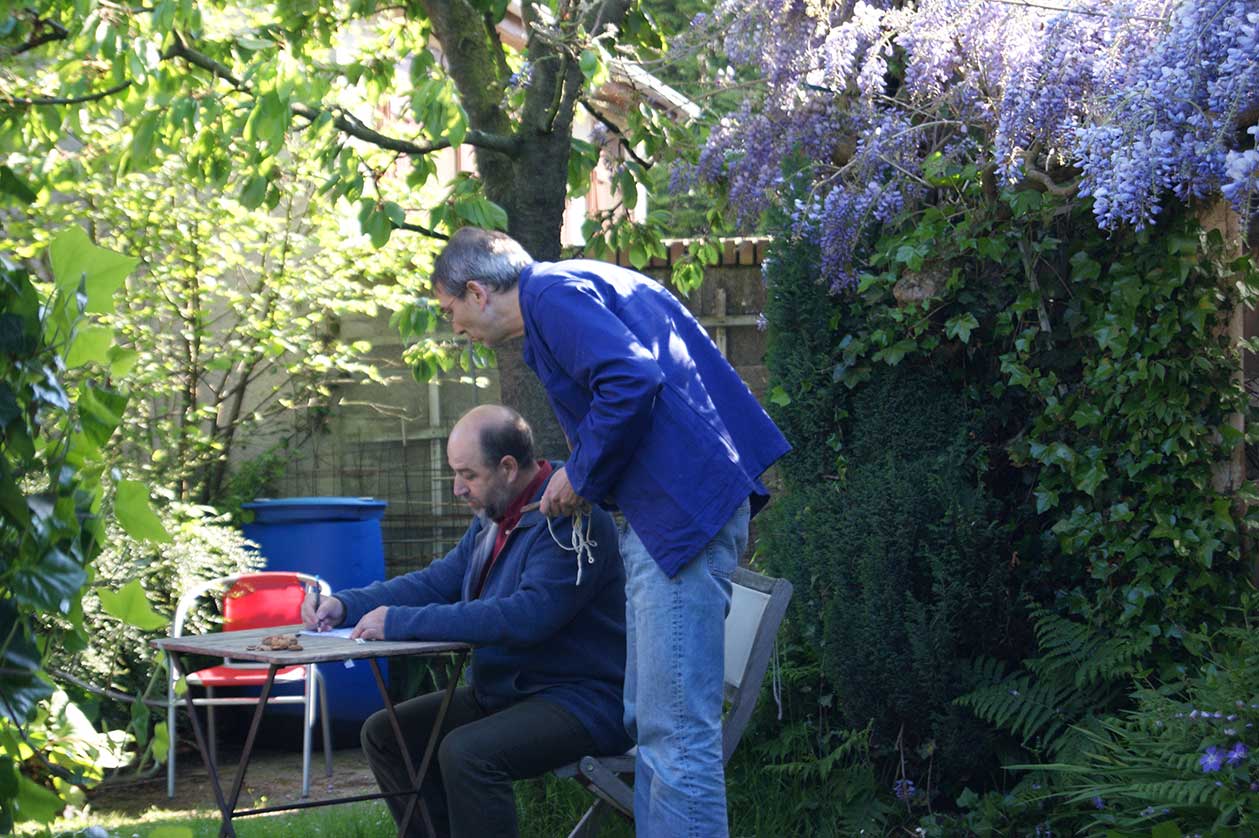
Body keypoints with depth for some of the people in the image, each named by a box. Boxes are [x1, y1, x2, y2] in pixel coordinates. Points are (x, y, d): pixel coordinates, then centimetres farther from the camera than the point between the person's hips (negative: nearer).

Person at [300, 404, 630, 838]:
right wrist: (345, 605, 0)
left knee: (466, 752, -32)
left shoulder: (572, 522, -21)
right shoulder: (493, 518, 11)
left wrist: (401, 622, -28)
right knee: (385, 733, 7)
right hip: (503, 690, 10)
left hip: (581, 700, -10)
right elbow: (436, 582, 16)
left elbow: (526, 616, -32)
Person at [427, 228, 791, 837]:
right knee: (651, 722, 15)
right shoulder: (577, 286, 23)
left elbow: (631, 381, -23)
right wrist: (578, 482, 20)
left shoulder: (552, 292, -8)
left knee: (674, 728, -11)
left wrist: (582, 476, -10)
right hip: (675, 509, 11)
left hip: (683, 512, -11)